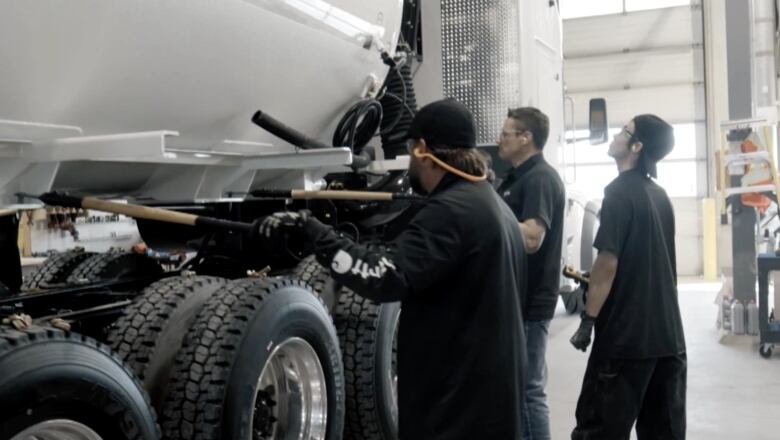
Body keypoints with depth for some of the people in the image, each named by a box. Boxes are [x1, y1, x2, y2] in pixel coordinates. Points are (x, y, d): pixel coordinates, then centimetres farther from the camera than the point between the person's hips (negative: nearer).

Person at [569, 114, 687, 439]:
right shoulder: (660, 195, 13)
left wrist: (588, 320, -13)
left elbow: (608, 262, -18)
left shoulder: (620, 192, -11)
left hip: (626, 333, -8)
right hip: (668, 332, 8)